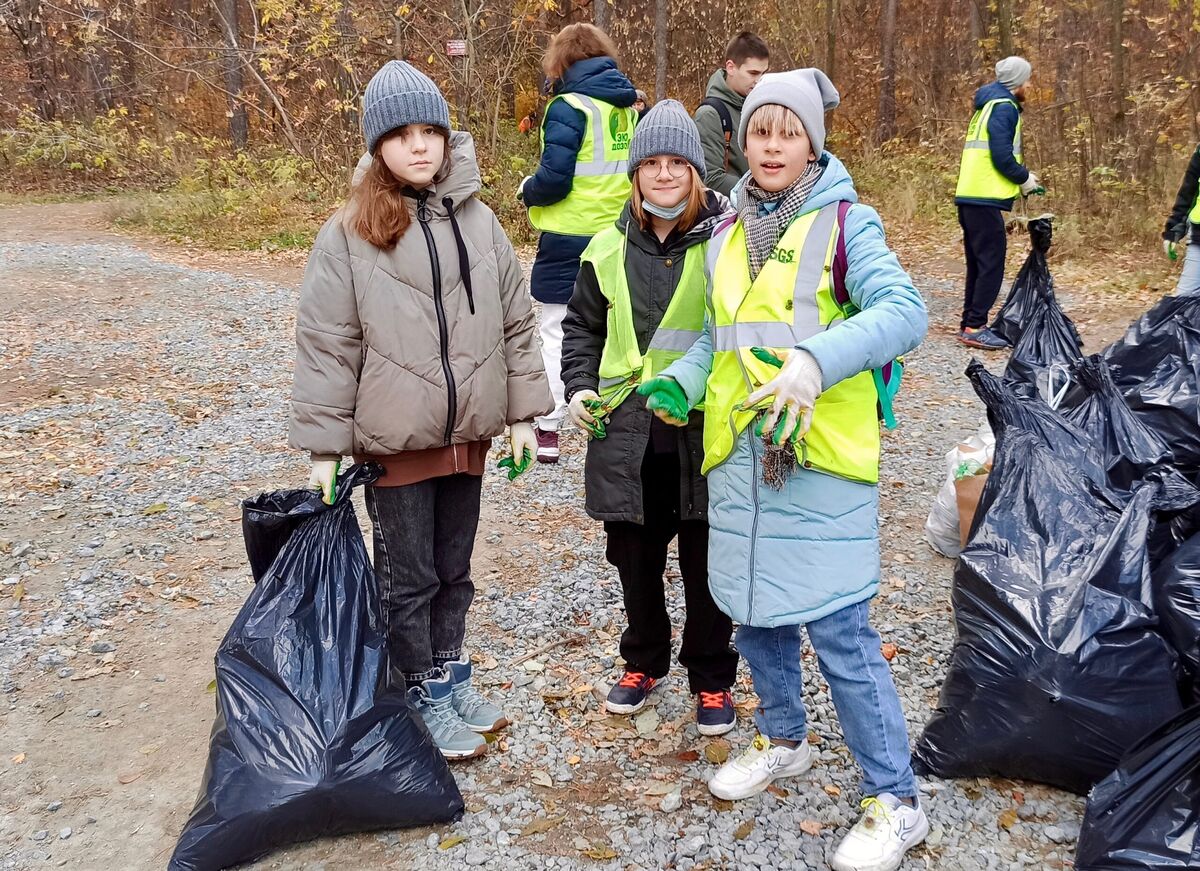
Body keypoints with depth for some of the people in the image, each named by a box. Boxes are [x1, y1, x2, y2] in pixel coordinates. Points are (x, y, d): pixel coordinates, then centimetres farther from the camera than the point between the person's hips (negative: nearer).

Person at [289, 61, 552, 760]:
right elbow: (326, 345, -7)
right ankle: (425, 700, 26)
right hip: (394, 437, -3)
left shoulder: (477, 221, 2)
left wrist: (524, 412, 6)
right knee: (409, 577, 9)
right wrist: (325, 447, -8)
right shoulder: (349, 235, -9)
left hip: (468, 431, 4)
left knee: (454, 569, 18)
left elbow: (516, 320, 7)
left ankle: (452, 676, 36)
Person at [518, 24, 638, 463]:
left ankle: (547, 431, 6)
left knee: (555, 334, 4)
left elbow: (554, 180, -18)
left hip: (569, 240, -6)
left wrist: (527, 190, 1)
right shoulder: (633, 105, 6)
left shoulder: (569, 107, -13)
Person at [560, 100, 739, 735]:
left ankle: (712, 678, 28)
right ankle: (644, 662, 37)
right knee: (636, 557, 16)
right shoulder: (609, 249, 4)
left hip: (706, 432, -3)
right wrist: (580, 387, 3)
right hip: (625, 432, 3)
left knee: (706, 563, 8)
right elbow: (582, 327, 16)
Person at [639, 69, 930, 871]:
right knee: (756, 611, 17)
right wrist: (681, 382, 0)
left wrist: (817, 360, -33)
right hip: (740, 454, 6)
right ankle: (785, 741, 42)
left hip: (822, 454, -6)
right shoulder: (726, 234, 12)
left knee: (839, 629, -4)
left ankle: (896, 802, 13)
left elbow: (904, 310, -18)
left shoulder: (845, 221, -5)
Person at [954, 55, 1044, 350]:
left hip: (970, 196, 10)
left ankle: (970, 324, 16)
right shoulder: (1004, 108, -8)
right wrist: (1025, 179, -2)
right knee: (992, 263, -8)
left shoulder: (988, 105, 21)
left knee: (979, 264, 13)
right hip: (984, 199, -10)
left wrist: (1022, 177, 15)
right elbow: (1001, 156, -17)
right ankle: (975, 328, -9)